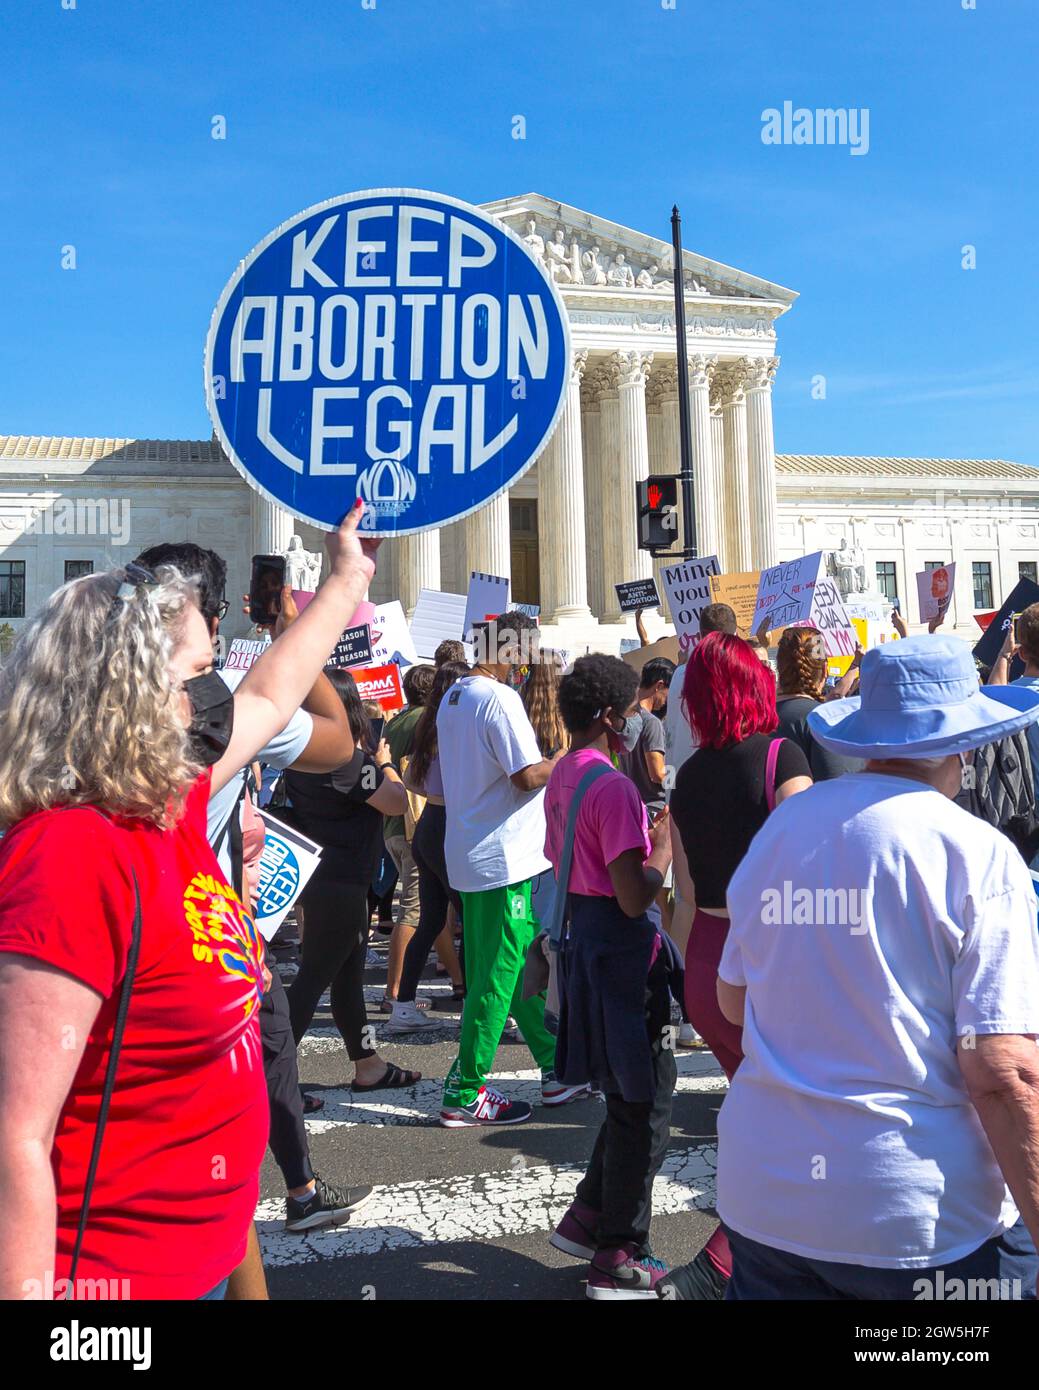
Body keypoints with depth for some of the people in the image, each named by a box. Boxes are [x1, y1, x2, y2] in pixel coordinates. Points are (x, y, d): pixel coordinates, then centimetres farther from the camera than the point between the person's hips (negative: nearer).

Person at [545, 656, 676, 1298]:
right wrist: (666, 840, -8)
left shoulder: (563, 775, 9)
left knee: (629, 1093, 22)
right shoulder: (613, 785, -21)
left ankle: (588, 1218, 32)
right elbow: (635, 897, -24)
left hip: (583, 929, 10)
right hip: (622, 948, -10)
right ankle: (620, 1261, 16)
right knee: (645, 1102, 4)